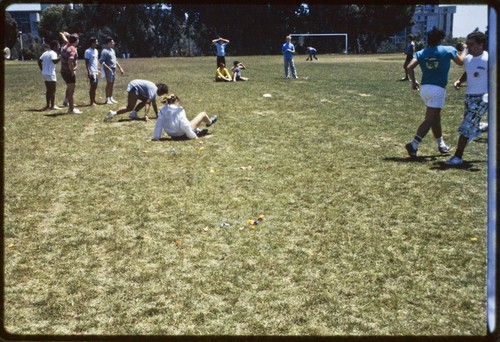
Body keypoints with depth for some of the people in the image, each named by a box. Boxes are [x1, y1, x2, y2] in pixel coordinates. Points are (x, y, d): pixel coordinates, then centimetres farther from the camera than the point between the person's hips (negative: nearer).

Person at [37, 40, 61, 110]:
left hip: (44, 73, 9)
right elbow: (54, 61, -31)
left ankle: (48, 105, 18)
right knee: (53, 90, -2)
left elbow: (39, 61, 13)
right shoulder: (53, 53, -13)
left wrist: (42, 70, 15)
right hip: (50, 74, -9)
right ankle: (52, 105, -1)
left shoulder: (45, 53, 13)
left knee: (48, 90, 15)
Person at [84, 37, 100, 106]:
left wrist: (98, 70, 15)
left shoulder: (96, 51, 14)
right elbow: (86, 62, -12)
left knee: (95, 87, 10)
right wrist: (88, 72, -18)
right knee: (92, 86, -7)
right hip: (92, 72, -8)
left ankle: (94, 100, 17)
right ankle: (91, 102, -2)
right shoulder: (88, 51, -10)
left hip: (96, 72, 8)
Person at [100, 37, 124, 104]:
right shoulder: (105, 51, -12)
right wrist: (108, 68, -27)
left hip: (114, 69, 8)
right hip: (109, 70, -8)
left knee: (112, 84, 11)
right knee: (109, 83, -5)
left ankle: (111, 98, 18)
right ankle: (107, 99, 1)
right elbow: (102, 61, -18)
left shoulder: (112, 50, 16)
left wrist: (120, 68, 22)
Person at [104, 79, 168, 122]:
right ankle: (113, 113, -21)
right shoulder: (153, 90, -16)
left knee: (145, 100, 15)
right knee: (130, 108, -14)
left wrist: (157, 115, 25)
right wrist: (146, 115, -32)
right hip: (134, 88, -10)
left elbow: (154, 104, 22)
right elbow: (148, 103, -26)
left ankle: (133, 114, 5)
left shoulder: (155, 89, 13)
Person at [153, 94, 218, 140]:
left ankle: (198, 130, 51)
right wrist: (193, 136, -19)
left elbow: (158, 124, -9)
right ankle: (209, 122, 45)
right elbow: (184, 125, -28)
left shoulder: (162, 111, -8)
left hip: (173, 135, 6)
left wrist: (156, 137, -2)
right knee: (203, 114, 12)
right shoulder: (179, 110, -24)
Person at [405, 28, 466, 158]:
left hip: (424, 88, 6)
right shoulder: (448, 50, -2)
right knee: (430, 120, -7)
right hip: (438, 89, -6)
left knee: (436, 118, 20)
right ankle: (413, 145, -19)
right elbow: (460, 62, 14)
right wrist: (464, 50, 32)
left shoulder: (421, 53, 4)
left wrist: (413, 81, 6)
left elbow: (409, 67, -8)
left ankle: (441, 144, 33)